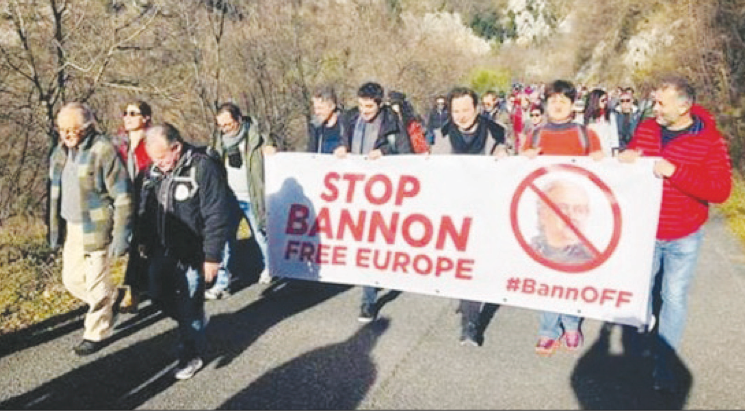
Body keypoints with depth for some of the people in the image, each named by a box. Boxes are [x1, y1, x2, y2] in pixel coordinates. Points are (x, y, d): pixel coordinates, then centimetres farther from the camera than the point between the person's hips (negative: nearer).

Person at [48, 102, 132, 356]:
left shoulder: (103, 151, -16)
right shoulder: (60, 152, 8)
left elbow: (122, 197, -16)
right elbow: (54, 193, 16)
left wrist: (121, 235, -17)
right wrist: (54, 230, 15)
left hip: (97, 230, -7)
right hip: (70, 229, 8)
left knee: (96, 284, 2)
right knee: (72, 279, 15)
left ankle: (97, 333, 21)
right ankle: (109, 302, 40)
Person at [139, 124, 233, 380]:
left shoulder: (203, 167, -19)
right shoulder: (156, 169, 4)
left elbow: (217, 216, -20)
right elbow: (146, 207, 17)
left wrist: (212, 256, -19)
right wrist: (144, 240, 18)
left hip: (190, 253, -7)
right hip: (162, 250, 7)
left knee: (189, 306, 3)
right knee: (159, 296, 16)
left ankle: (192, 355, 23)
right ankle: (196, 320, 41)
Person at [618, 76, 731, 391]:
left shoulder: (709, 140, -15)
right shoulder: (645, 129, -4)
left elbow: (721, 190, -21)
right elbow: (629, 169, 9)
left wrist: (675, 172, -30)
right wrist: (623, 160, -15)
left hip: (683, 237, -3)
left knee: (674, 298, 7)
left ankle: (664, 363, 22)